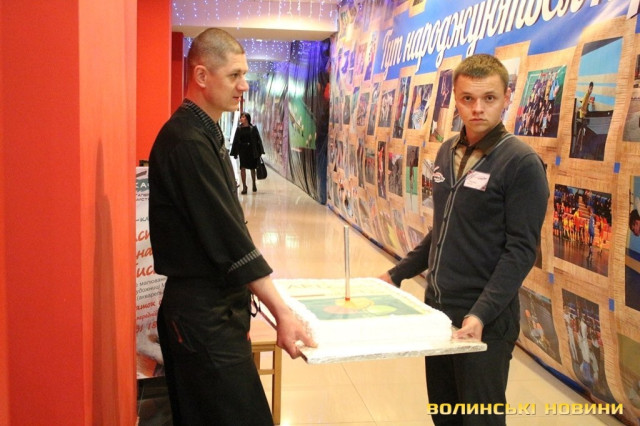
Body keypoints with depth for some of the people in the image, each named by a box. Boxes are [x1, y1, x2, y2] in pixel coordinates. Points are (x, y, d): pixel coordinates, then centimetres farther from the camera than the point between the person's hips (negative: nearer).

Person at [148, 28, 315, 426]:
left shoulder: (204, 134, 13)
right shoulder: (188, 142, -18)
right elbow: (228, 238, -23)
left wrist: (237, 308, 17)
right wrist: (282, 312, -21)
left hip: (214, 307, 10)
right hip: (202, 316, -10)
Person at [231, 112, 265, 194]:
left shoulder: (253, 128, -3)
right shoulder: (239, 129, 2)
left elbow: (258, 140, -3)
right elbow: (235, 141, 4)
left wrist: (259, 152, -8)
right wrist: (235, 153, 1)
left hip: (251, 150, -1)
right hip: (242, 150, 1)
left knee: (252, 168, 12)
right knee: (242, 168, -7)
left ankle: (254, 184, 30)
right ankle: (244, 186, -2)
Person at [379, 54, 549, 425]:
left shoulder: (521, 163, -13)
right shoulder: (447, 152, 8)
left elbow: (521, 250, -18)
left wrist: (481, 314, -26)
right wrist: (398, 273, 15)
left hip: (484, 319, -6)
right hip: (437, 307, 7)